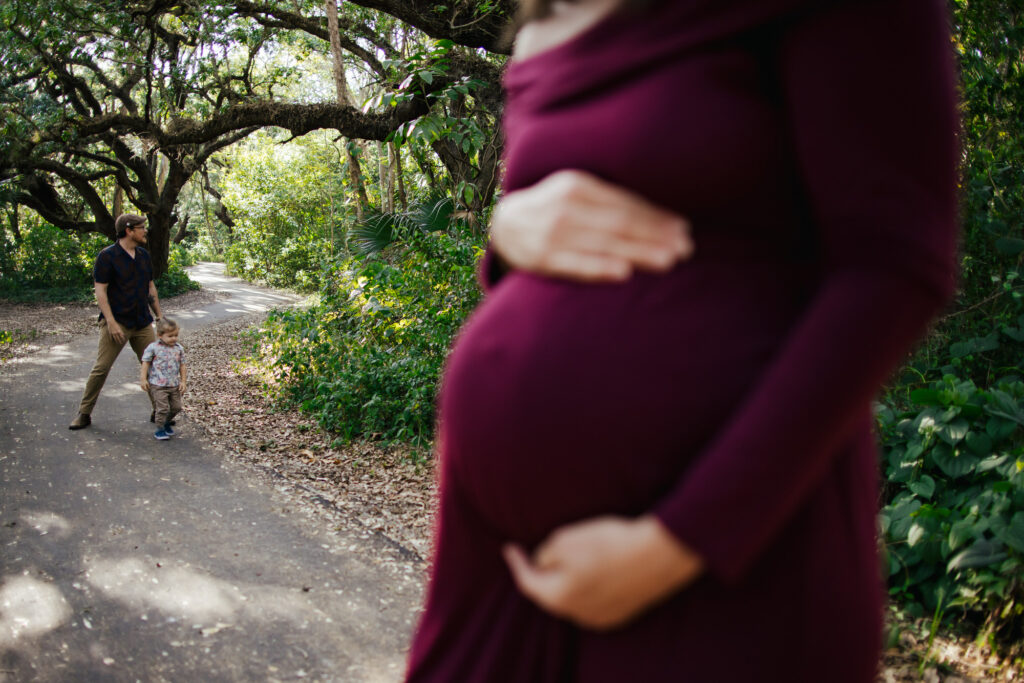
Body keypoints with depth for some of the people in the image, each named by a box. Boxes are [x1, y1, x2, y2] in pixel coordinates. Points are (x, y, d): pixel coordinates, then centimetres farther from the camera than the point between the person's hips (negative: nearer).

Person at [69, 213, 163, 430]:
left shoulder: (143, 255, 10)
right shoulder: (107, 256, -9)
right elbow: (100, 291, -12)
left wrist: (159, 316, 15)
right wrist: (111, 322, -19)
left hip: (142, 323, 6)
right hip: (117, 322, -5)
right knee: (101, 368, -3)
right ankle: (84, 414, 8)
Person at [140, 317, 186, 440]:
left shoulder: (179, 348, 5)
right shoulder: (153, 347, -7)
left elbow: (182, 366, 10)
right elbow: (145, 363, -2)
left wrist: (183, 381, 6)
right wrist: (143, 379, -7)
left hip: (174, 385, 5)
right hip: (158, 385, -5)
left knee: (176, 407, 9)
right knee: (162, 408, -7)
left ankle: (166, 423, 34)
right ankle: (160, 430, 10)